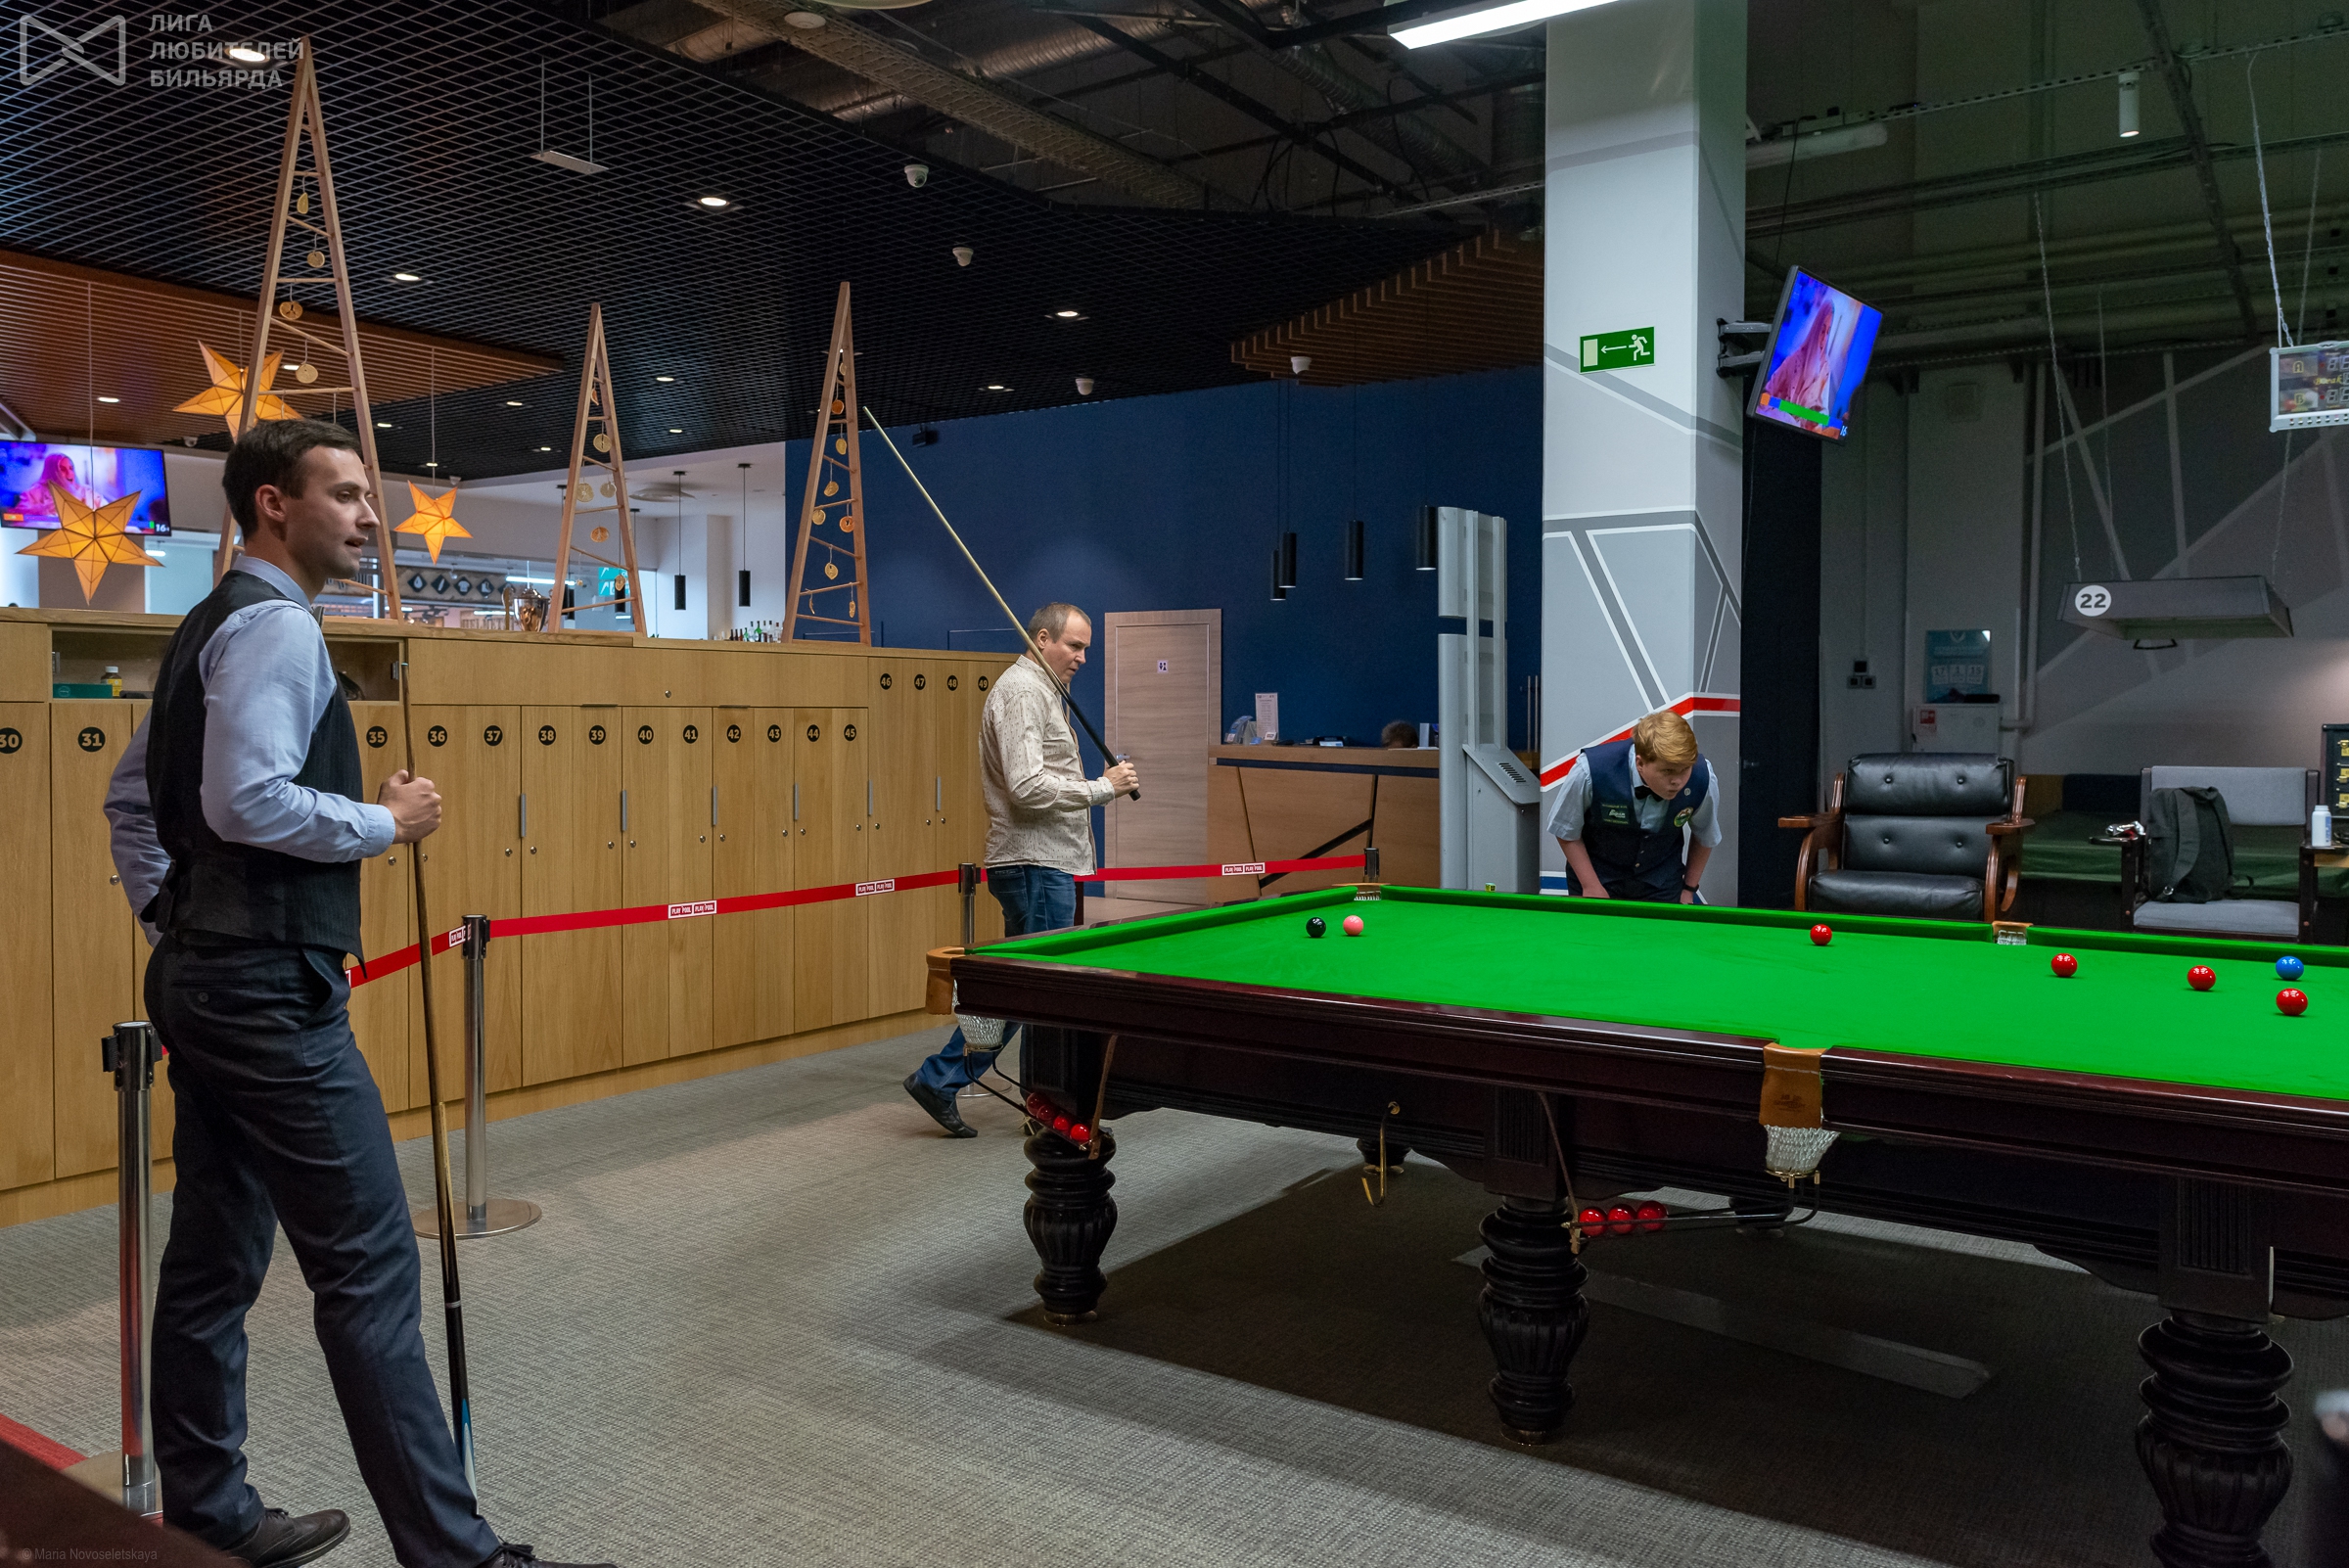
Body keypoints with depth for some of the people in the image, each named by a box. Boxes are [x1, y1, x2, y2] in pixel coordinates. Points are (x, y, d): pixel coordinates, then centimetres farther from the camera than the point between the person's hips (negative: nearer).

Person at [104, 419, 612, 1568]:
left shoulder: (211, 626, 18)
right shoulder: (277, 625, -13)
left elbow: (131, 794, 22)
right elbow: (248, 802, -25)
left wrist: (170, 923, 19)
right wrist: (384, 822, -12)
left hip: (202, 980, 11)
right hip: (269, 990, -10)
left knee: (214, 1258, 16)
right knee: (367, 1267, -8)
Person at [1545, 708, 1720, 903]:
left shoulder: (1702, 778, -23)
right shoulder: (1590, 771, -31)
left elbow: (1705, 838, 0)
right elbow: (1566, 833, -13)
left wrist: (1689, 889, 6)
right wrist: (1592, 888, -12)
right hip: (1601, 878, -2)